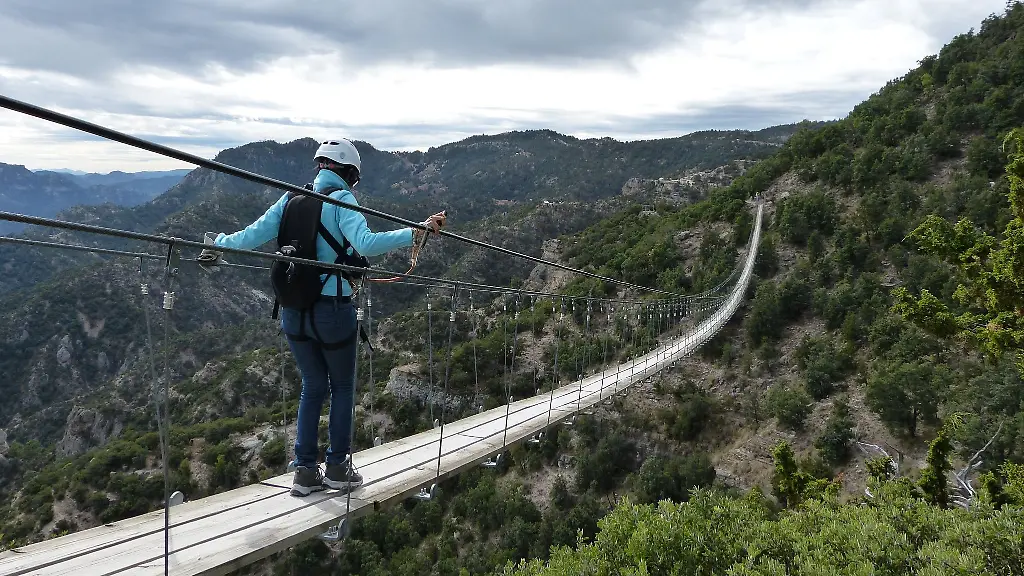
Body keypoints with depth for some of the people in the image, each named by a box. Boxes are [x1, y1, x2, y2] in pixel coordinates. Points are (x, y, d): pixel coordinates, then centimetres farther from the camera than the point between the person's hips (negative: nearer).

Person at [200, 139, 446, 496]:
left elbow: (252, 236, 4)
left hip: (293, 312, 5)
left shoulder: (291, 199, 4)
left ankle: (305, 472, 19)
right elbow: (365, 243, -27)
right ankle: (337, 468, 19)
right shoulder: (341, 200, -11)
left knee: (313, 386, 19)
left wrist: (219, 243, 22)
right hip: (332, 309, -5)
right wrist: (415, 234, -30)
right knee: (342, 386, 15)